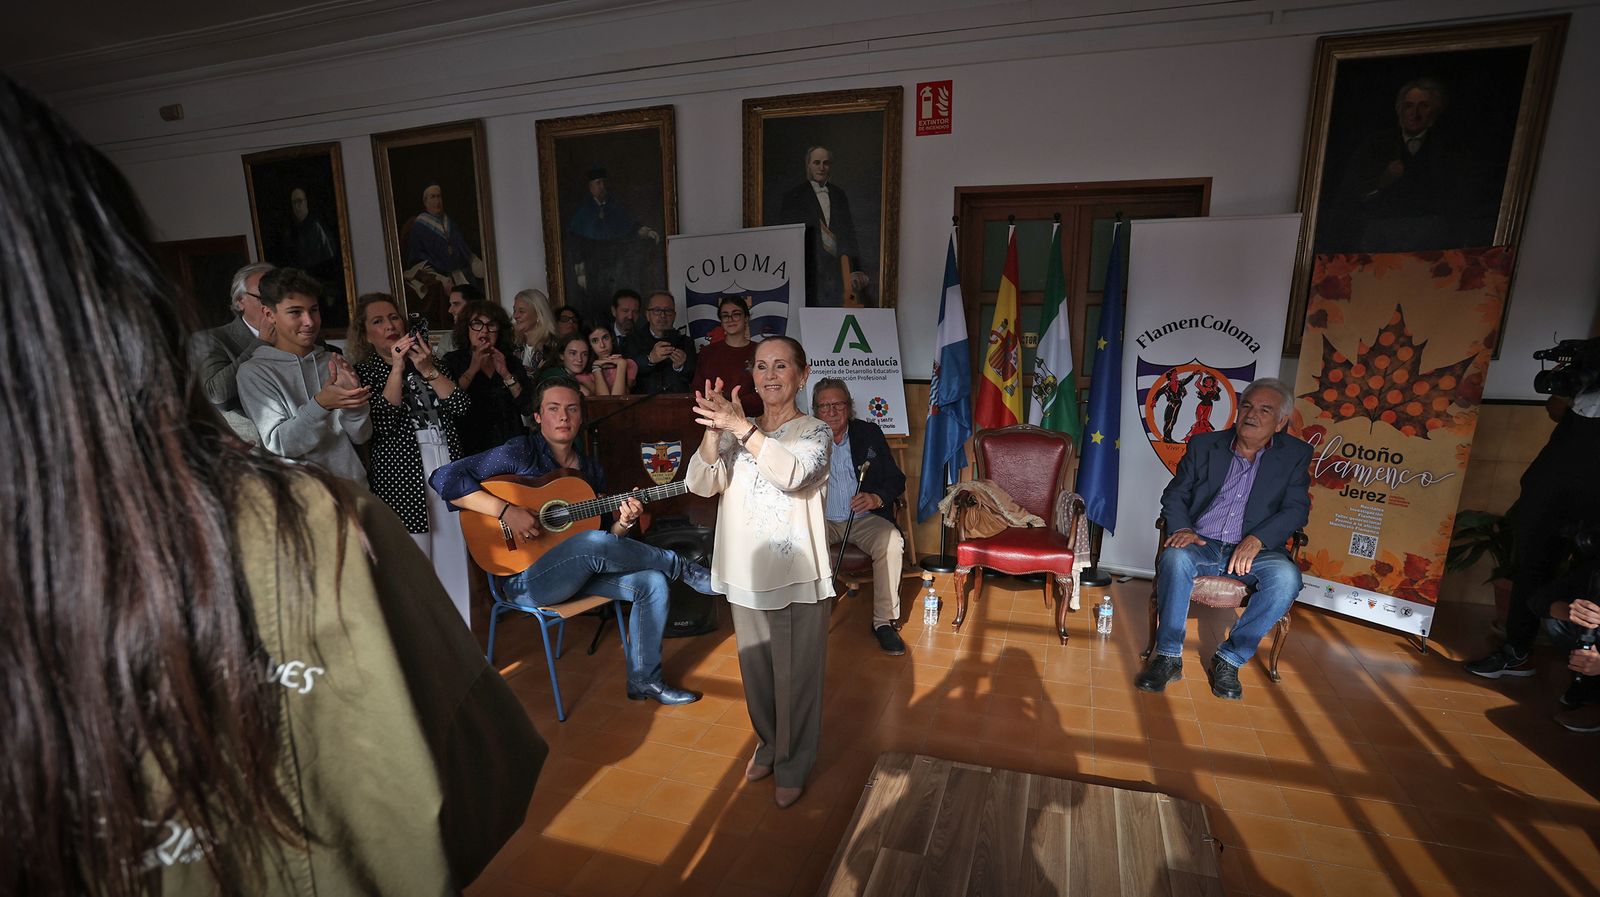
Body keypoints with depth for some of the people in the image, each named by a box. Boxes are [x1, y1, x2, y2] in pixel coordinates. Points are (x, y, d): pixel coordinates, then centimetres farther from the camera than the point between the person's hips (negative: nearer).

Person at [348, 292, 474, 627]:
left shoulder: (426, 361, 16)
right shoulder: (363, 371, 4)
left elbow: (461, 406, 2)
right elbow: (381, 423, -12)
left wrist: (428, 370, -7)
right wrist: (397, 369, -12)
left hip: (448, 468, 4)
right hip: (401, 476, -4)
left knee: (453, 556, 6)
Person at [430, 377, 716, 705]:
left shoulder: (591, 469, 10)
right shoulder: (521, 452, -8)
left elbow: (606, 536, 13)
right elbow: (445, 478, -17)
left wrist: (622, 523, -11)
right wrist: (505, 510, -27)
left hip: (581, 570, 7)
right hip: (525, 578, -6)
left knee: (652, 582, -13)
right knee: (594, 544, -35)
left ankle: (644, 680, 3)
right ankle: (684, 569, -11)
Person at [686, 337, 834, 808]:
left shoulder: (815, 431, -7)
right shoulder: (738, 433, 5)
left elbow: (793, 474, -28)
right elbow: (700, 484, -9)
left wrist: (741, 428, -35)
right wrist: (715, 430, -25)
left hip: (798, 576, -4)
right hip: (746, 574, 4)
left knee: (796, 675, 8)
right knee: (756, 670, 19)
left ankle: (793, 766, 31)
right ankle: (768, 744, 44)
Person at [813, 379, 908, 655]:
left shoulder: (869, 433, 5)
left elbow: (897, 480, 2)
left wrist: (877, 499, -20)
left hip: (865, 518, 0)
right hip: (822, 520, 0)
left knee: (891, 541, -29)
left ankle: (884, 620, -16)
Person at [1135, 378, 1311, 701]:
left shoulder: (1295, 454, 9)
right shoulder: (1204, 445, 10)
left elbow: (1296, 509, 0)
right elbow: (1174, 495, 9)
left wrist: (1257, 539, -18)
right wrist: (1182, 528, -12)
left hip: (1253, 550, 0)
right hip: (1201, 544, 0)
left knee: (1286, 576, -32)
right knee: (1174, 557, -34)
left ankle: (1230, 659, -16)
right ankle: (1168, 657, -23)